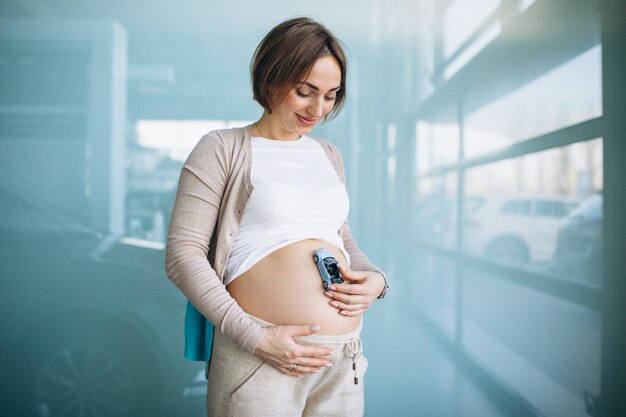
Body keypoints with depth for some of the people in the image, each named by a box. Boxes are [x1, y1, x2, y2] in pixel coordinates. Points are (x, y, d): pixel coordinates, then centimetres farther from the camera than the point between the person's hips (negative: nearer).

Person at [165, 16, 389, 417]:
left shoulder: (329, 155, 14)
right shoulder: (222, 150, -3)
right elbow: (183, 253, -8)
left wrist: (375, 278, 0)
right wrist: (254, 337, -16)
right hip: (261, 356, -5)